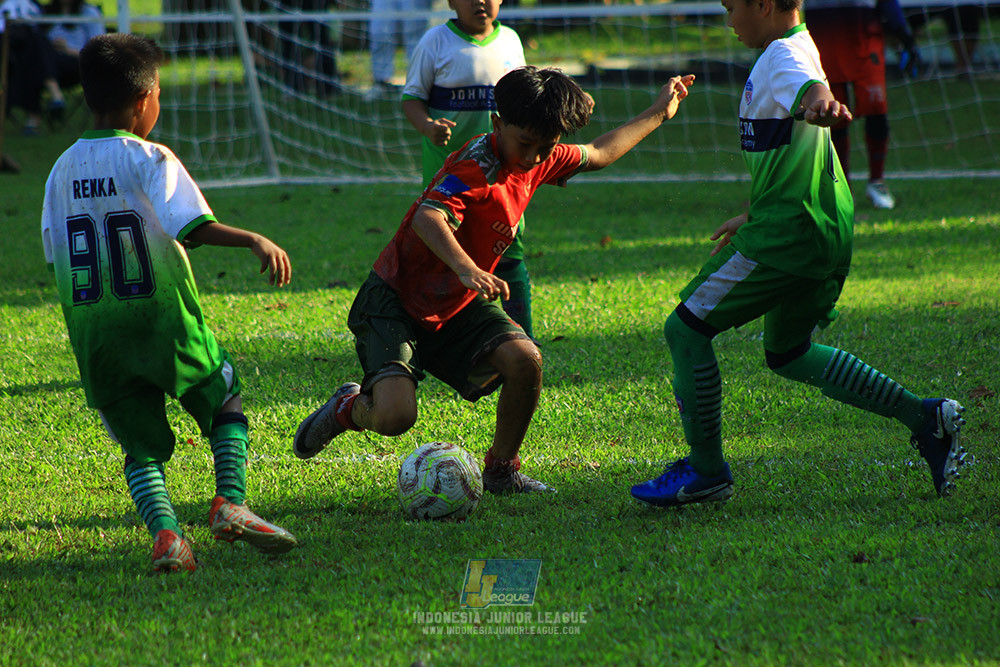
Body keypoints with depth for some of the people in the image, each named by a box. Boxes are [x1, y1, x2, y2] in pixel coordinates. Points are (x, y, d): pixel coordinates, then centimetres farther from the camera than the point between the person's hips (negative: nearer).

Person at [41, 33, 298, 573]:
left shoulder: (63, 169, 8)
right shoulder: (149, 159, -9)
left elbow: (55, 255, 12)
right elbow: (195, 226, -21)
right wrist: (254, 240, -20)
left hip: (91, 327, 4)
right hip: (162, 319, -4)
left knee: (142, 443, 11)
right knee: (228, 405, 16)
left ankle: (163, 531, -12)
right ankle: (229, 502, -4)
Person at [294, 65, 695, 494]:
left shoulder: (540, 161, -1)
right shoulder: (477, 167, -27)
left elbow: (599, 154, 21)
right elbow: (427, 217, -45)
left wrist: (657, 114, 25)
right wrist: (467, 269, -60)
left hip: (457, 306, 7)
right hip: (395, 303, -7)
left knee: (524, 361, -19)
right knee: (395, 416, -26)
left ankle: (501, 470, 5)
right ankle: (350, 407, 12)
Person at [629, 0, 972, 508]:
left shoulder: (783, 56, -15)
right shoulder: (796, 50, 18)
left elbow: (809, 86, -41)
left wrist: (821, 103, -64)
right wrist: (752, 217, 39)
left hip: (787, 231, -10)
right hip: (828, 228, 10)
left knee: (686, 329, -5)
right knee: (787, 353, 22)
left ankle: (707, 470, 0)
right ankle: (922, 416, 15)